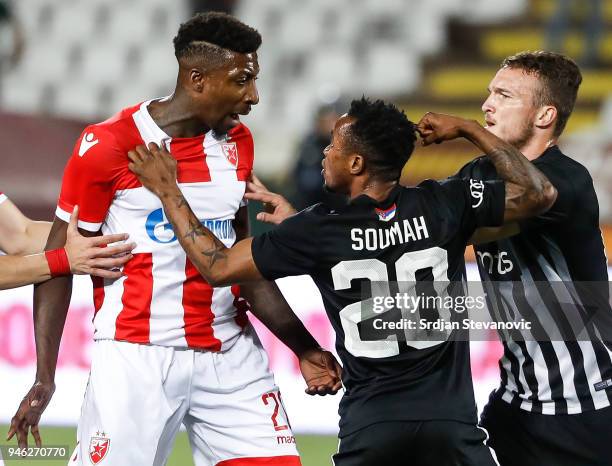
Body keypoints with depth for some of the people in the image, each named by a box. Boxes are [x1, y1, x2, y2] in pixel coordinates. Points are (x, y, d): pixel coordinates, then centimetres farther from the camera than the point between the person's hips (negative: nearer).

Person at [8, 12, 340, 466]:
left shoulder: (238, 142, 7)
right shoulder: (109, 146, -10)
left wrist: (304, 347, 12)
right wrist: (44, 377, -10)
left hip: (230, 355, 5)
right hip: (136, 356, -5)